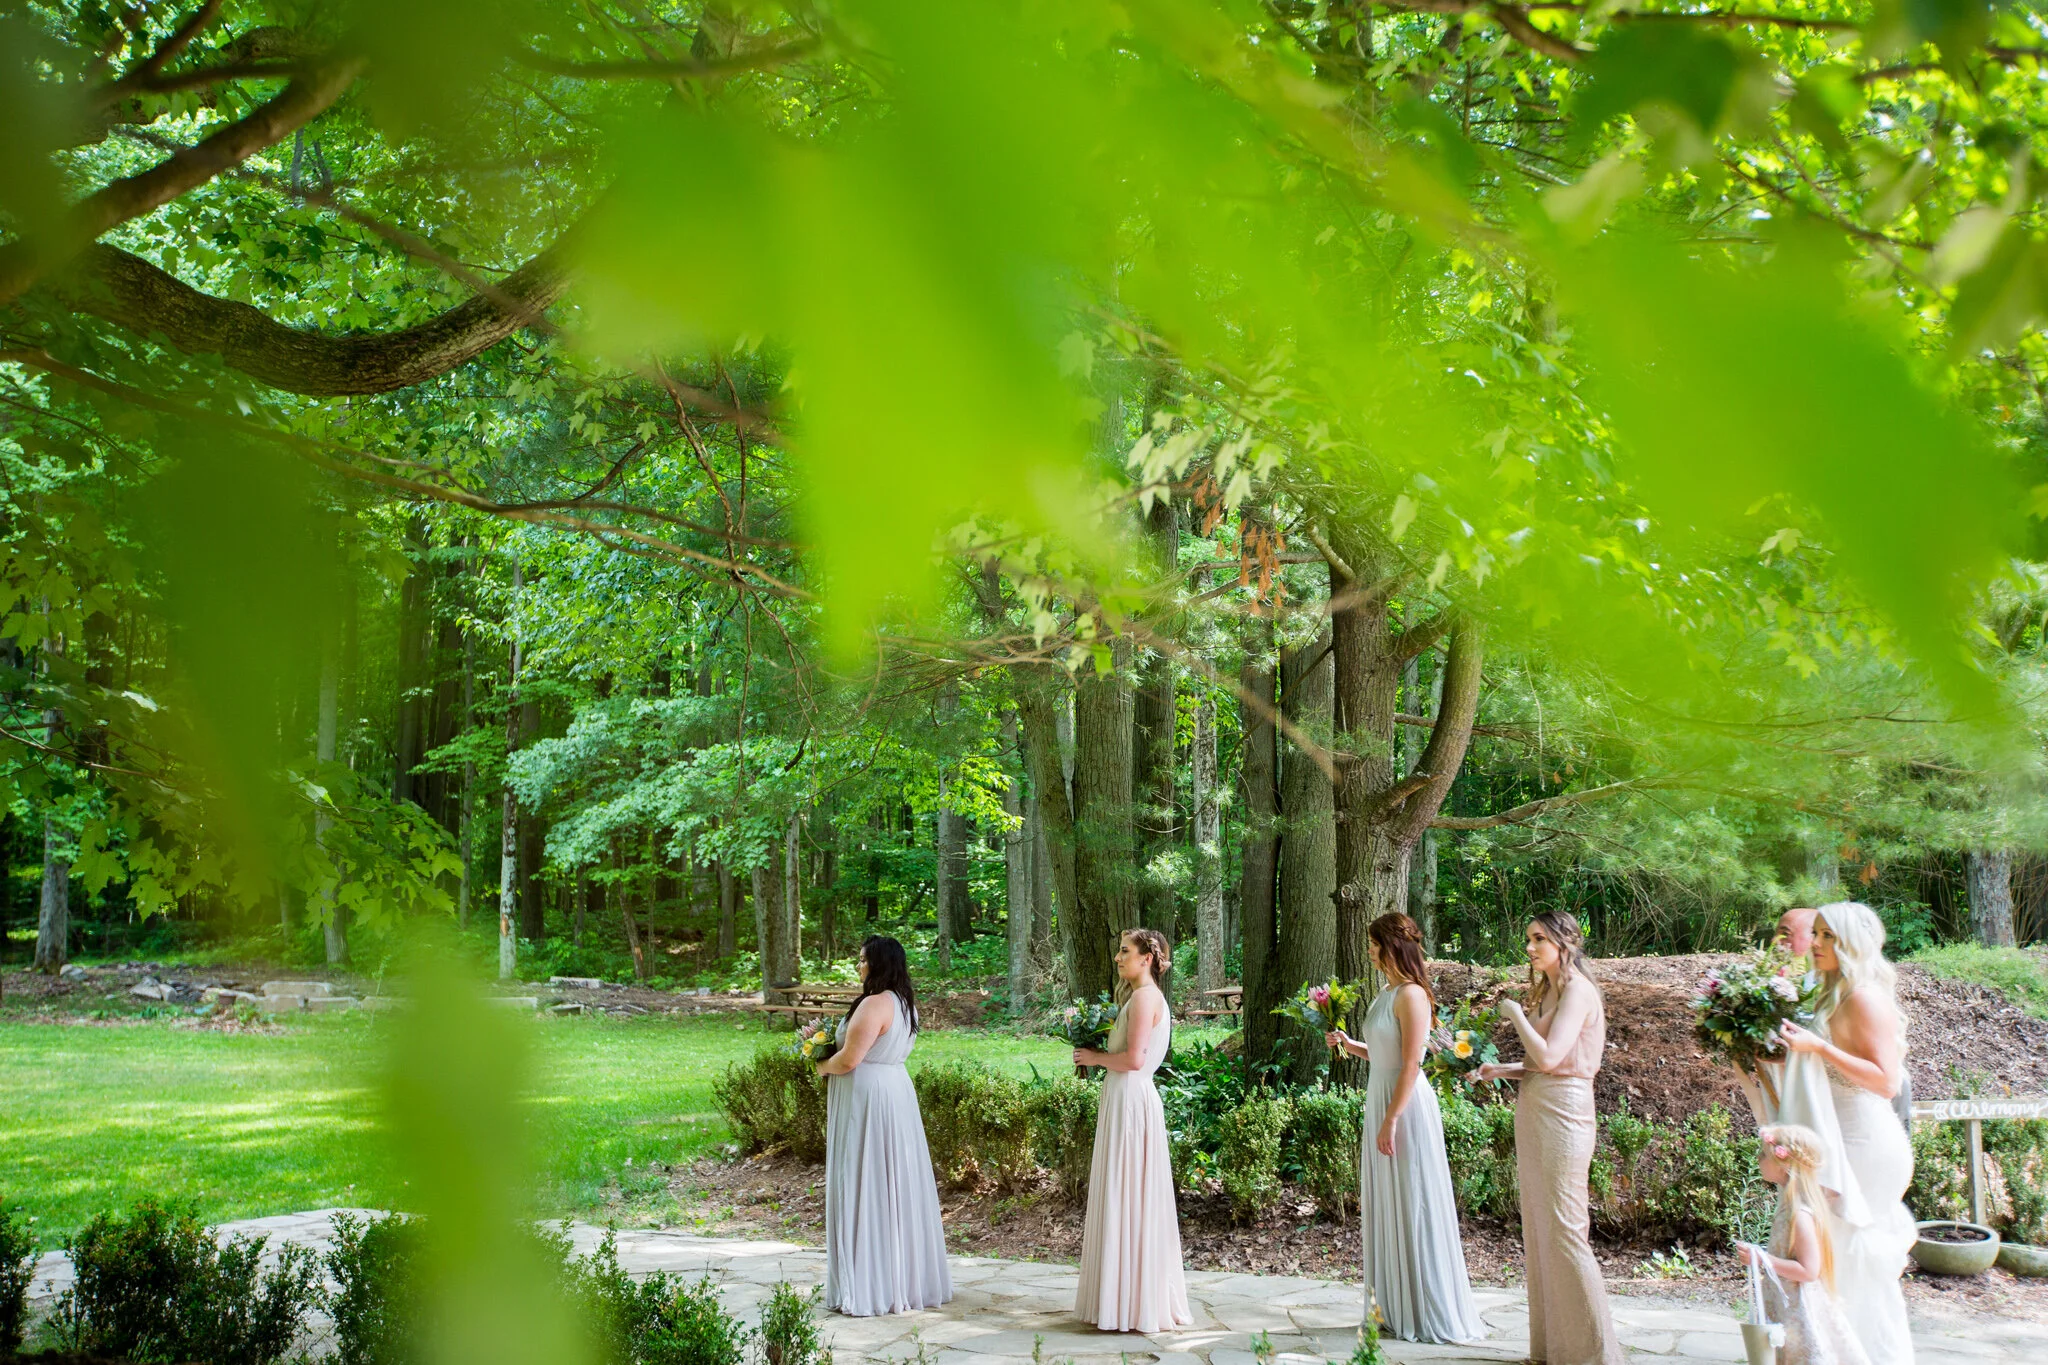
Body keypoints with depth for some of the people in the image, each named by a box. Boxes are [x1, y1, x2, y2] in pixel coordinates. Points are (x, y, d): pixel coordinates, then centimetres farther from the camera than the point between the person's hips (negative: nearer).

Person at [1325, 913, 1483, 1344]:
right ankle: (1396, 1307, 24)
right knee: (1386, 1208, 14)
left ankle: (1428, 1313, 10)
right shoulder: (1386, 994, 12)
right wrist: (1349, 1044, 7)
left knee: (1411, 1208, -1)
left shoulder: (1411, 995, -15)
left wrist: (1391, 1120, -22)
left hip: (1405, 1105, -9)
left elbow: (1411, 1064, -20)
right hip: (1379, 1099, 9)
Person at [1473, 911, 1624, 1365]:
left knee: (1563, 1227, -7)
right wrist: (1501, 1070, 5)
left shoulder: (1578, 991, -12)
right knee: (1537, 1227, 11)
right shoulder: (1546, 990, 16)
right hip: (1532, 1108, 9)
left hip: (1562, 1110, -9)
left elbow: (1549, 1057, -21)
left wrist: (1516, 1016, -10)